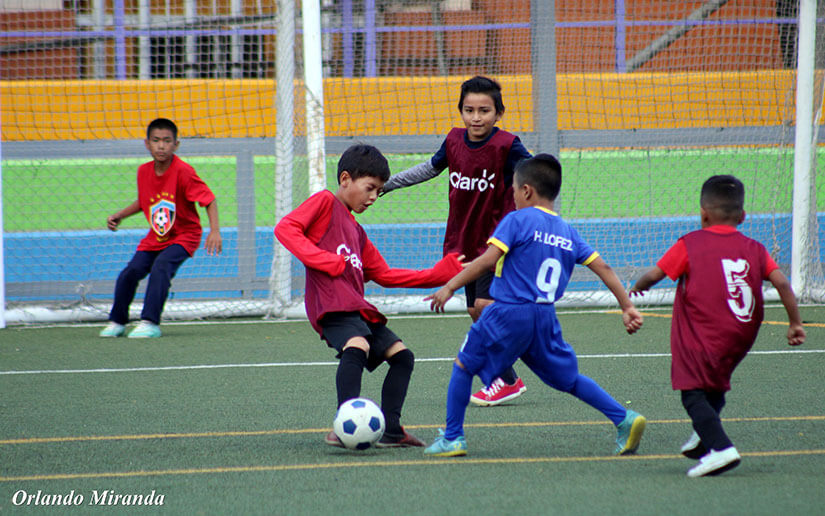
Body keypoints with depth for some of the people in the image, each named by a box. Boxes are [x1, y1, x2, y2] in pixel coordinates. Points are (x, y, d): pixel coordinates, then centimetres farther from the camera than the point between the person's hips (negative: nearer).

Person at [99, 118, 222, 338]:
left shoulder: (183, 172, -22)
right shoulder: (143, 171, -4)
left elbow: (209, 200, -23)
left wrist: (215, 231, -35)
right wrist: (119, 216, 4)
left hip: (184, 235, -5)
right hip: (155, 237, 6)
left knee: (161, 266, -29)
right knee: (130, 272, -7)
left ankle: (150, 323, -25)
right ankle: (117, 322, 14)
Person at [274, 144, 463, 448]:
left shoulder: (356, 231, 27)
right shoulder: (325, 202, 3)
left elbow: (384, 274, 31)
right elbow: (285, 229, -11)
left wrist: (435, 275, 27)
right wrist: (327, 261, -16)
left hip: (358, 308, 10)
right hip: (330, 305, -10)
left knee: (402, 356, 9)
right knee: (357, 347, -33)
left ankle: (390, 431, 7)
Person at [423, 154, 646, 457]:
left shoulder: (517, 221, -5)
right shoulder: (567, 232, 13)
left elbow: (487, 261, -14)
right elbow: (603, 268, 10)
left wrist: (450, 287, -10)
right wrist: (627, 307, 14)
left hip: (508, 312, -6)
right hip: (545, 318, 6)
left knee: (464, 365, 11)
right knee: (567, 379, 15)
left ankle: (452, 438, 12)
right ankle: (624, 419, 2)